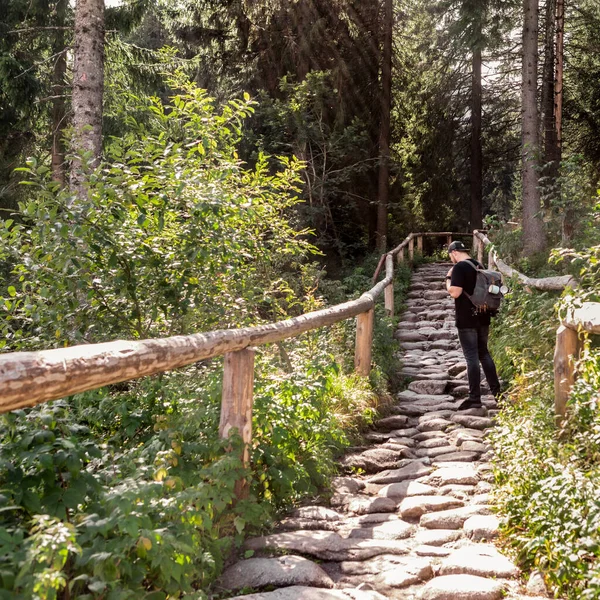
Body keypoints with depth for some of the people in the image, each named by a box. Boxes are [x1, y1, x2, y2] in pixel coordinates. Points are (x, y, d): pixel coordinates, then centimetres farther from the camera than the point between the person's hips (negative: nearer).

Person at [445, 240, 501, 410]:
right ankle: (497, 392, 22)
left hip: (467, 320, -8)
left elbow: (455, 292, -20)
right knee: (484, 353, 17)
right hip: (482, 317, 8)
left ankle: (475, 398, -1)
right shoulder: (479, 265, 12)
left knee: (472, 357, -4)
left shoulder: (459, 267, -13)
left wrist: (448, 278, -5)